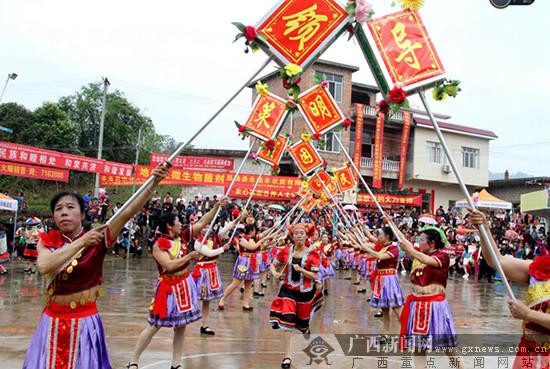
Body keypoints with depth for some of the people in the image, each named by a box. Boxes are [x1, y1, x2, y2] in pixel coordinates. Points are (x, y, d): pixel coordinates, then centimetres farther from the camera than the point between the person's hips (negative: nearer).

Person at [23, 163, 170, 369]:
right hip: (53, 323, 2)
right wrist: (81, 241, -24)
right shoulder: (46, 242, 0)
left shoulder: (97, 240, -7)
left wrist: (153, 183, -33)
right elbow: (44, 267, -22)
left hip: (85, 322, -2)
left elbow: (127, 214, -21)